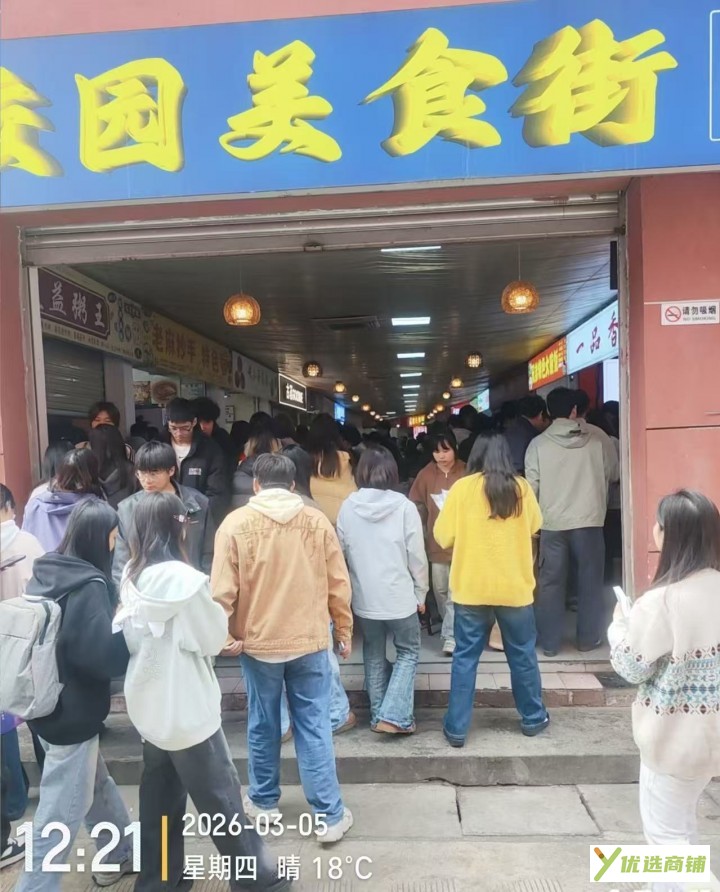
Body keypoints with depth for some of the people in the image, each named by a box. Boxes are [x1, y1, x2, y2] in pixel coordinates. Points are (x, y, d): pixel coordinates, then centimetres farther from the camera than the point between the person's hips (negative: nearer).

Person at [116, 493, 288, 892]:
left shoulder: (131, 576, -1)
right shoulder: (183, 578, -25)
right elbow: (213, 638, -14)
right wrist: (211, 607, 0)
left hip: (148, 705, 7)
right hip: (185, 709, -7)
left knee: (159, 795, 20)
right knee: (221, 797, 8)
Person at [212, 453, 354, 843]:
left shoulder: (236, 523, -8)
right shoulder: (317, 521, -3)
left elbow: (223, 589, -9)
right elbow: (338, 584, 0)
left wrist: (225, 636, 3)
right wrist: (344, 631, 11)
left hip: (258, 641, 0)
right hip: (310, 639, 1)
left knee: (262, 725, 17)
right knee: (314, 727, 9)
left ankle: (263, 801, 35)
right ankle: (330, 815, 16)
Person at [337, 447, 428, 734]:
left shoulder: (347, 507, -6)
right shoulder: (404, 506, -14)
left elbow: (342, 552, 2)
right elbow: (417, 556, -9)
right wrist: (421, 593, 5)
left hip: (363, 597, 3)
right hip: (399, 596, -3)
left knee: (374, 656, 21)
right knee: (408, 652, 16)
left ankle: (378, 715, 26)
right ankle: (393, 716, 7)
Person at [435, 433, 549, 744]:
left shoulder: (462, 488, -8)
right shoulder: (521, 488, -3)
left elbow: (443, 536, -5)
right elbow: (534, 526, 13)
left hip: (471, 588, -1)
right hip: (515, 586, 2)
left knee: (465, 658, 8)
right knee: (523, 655, 17)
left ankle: (457, 727, 14)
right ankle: (533, 718, 33)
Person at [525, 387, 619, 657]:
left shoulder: (538, 444, -4)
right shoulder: (598, 440, -3)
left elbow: (531, 486, -4)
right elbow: (613, 474, 10)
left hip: (552, 523, 0)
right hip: (589, 521, 0)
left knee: (551, 583, 8)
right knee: (590, 581, 12)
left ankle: (549, 642, 14)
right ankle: (588, 638, 22)